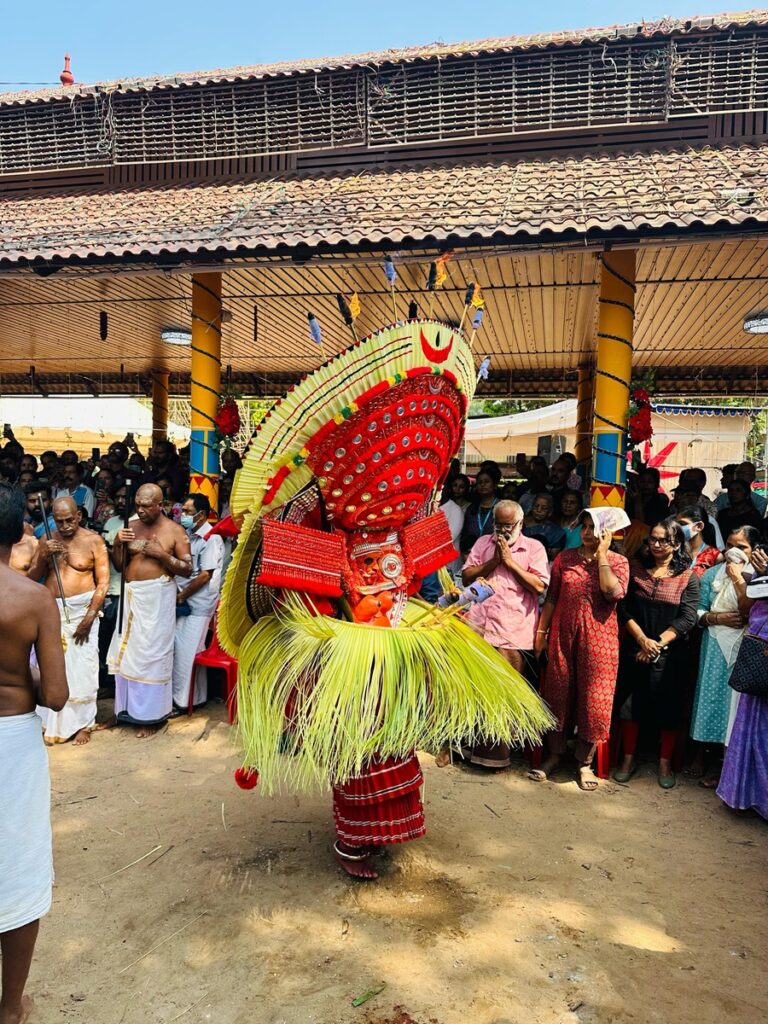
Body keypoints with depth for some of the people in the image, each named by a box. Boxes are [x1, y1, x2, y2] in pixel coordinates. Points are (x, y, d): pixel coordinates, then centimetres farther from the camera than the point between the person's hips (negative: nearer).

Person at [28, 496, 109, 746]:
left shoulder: (93, 540, -5)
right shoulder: (46, 540, 5)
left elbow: (103, 581, -7)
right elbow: (32, 578, 5)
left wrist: (89, 617, -12)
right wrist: (44, 556, -13)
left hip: (82, 610, -3)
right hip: (51, 611, 3)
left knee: (82, 668, 0)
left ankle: (83, 723, 13)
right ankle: (52, 722, 21)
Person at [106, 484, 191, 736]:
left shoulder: (175, 531, -5)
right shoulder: (131, 526, 8)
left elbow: (187, 569, -6)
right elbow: (119, 565, 11)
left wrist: (161, 554, -18)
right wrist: (118, 543, -7)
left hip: (157, 598, -5)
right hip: (130, 595, 5)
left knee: (152, 654, 0)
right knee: (126, 651, 12)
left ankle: (152, 715, 12)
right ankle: (126, 709, 27)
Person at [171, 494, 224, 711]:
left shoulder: (210, 539, -15)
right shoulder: (189, 535, 10)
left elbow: (205, 575, -18)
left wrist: (180, 596, -12)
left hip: (197, 605, -8)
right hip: (183, 602, 8)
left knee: (187, 652, -1)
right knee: (180, 650, 14)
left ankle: (184, 700, 10)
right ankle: (179, 695, 26)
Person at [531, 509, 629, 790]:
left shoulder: (618, 562, 0)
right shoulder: (564, 558, 5)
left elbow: (613, 592, -20)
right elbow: (551, 598, 7)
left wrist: (601, 555, -13)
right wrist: (541, 633, 5)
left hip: (598, 640, -2)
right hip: (563, 636, 2)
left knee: (593, 699, 3)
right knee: (559, 694, 10)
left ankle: (585, 762, 20)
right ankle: (554, 756, 25)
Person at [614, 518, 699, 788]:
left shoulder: (688, 577, -1)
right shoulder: (636, 569, 3)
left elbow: (687, 619, -8)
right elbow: (624, 608, -2)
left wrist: (658, 643, -15)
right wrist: (642, 640, -13)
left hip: (670, 653, -1)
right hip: (635, 649, 2)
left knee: (669, 708, 6)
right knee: (630, 705, 6)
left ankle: (665, 764, 22)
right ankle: (628, 760, 21)